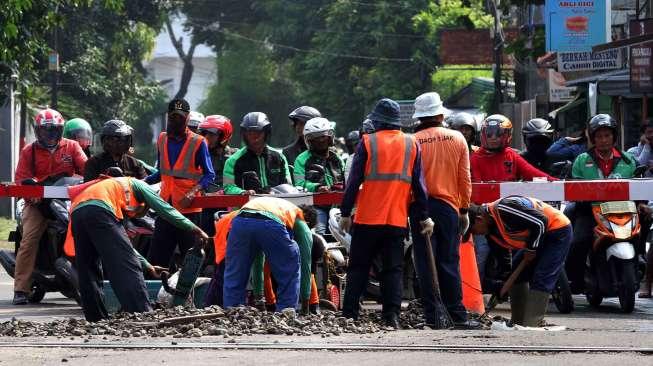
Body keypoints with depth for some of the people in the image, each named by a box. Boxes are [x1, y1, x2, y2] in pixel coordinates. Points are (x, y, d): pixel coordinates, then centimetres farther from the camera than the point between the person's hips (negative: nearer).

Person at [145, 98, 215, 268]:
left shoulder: (198, 142, -5)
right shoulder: (162, 139, 11)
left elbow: (209, 175, -6)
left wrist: (193, 192, -22)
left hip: (189, 209, -5)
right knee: (156, 257, 2)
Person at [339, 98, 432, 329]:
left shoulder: (368, 143, -2)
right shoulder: (412, 145, 5)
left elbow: (354, 181, -3)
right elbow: (418, 184, 5)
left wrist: (345, 213, 3)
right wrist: (423, 217, 9)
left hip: (368, 218, -2)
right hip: (398, 220, 2)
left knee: (358, 268, 6)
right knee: (393, 269, 5)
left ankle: (349, 315, 4)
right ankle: (392, 317, -3)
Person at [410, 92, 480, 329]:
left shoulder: (413, 142, -4)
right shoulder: (457, 139, 2)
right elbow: (465, 179, 3)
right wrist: (464, 210, 10)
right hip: (448, 206, 1)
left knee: (425, 264, 2)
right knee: (449, 263, 5)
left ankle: (431, 315, 0)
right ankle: (458, 315, 2)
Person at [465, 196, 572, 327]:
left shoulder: (502, 209, -28)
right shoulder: (491, 228, 3)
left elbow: (540, 222, -28)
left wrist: (531, 249, -16)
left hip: (558, 230, -10)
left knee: (540, 280, -18)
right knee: (517, 276, 11)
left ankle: (531, 324, -21)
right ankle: (518, 322, 14)